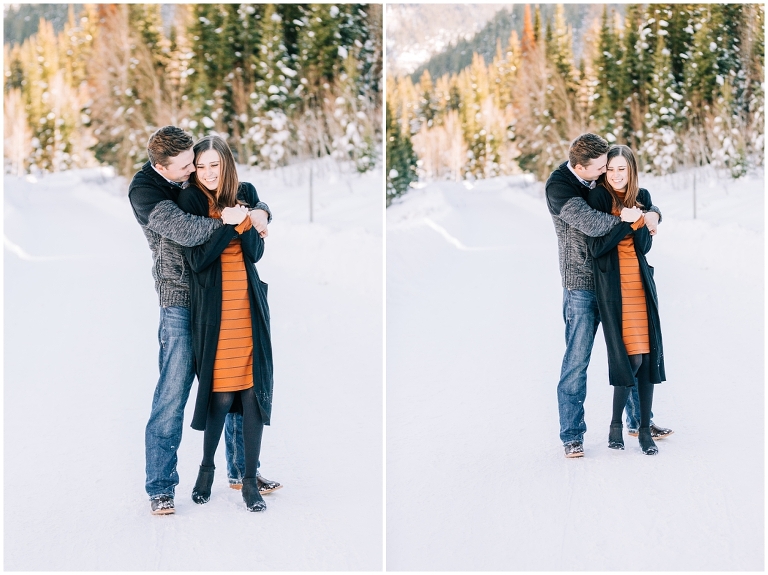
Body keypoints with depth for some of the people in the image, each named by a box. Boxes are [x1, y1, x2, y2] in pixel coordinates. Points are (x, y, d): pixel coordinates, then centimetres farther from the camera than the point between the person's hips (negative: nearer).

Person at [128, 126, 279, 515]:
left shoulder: (199, 174, 7)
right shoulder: (144, 191, -11)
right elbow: (185, 231, -25)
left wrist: (259, 212, -7)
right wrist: (227, 217, -18)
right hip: (181, 301, -6)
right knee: (172, 394, -5)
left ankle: (242, 469, 27)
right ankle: (160, 488, 5)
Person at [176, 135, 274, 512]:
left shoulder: (245, 194, 7)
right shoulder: (190, 201, -2)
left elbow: (256, 252, 1)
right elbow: (197, 258, -12)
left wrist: (245, 220, -14)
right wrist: (231, 224, -16)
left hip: (249, 304, 3)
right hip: (213, 307, -3)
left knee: (254, 389, 0)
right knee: (221, 393, -2)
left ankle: (250, 480, 8)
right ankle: (206, 467, 22)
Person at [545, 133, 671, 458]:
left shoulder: (605, 179, 4)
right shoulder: (559, 188, -15)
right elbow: (592, 224, -27)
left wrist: (651, 213, -10)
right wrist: (625, 215, -14)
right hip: (582, 284, -6)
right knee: (577, 359, -2)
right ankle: (572, 435, 7)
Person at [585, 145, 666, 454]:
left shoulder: (642, 197, 9)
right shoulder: (598, 197, -5)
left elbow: (645, 245, 1)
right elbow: (596, 247, -12)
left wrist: (639, 220, -15)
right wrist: (627, 223, -17)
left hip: (641, 282, 5)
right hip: (612, 285, -5)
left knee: (648, 355, 1)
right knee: (630, 357, -10)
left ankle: (645, 429, 10)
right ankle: (615, 425, 9)